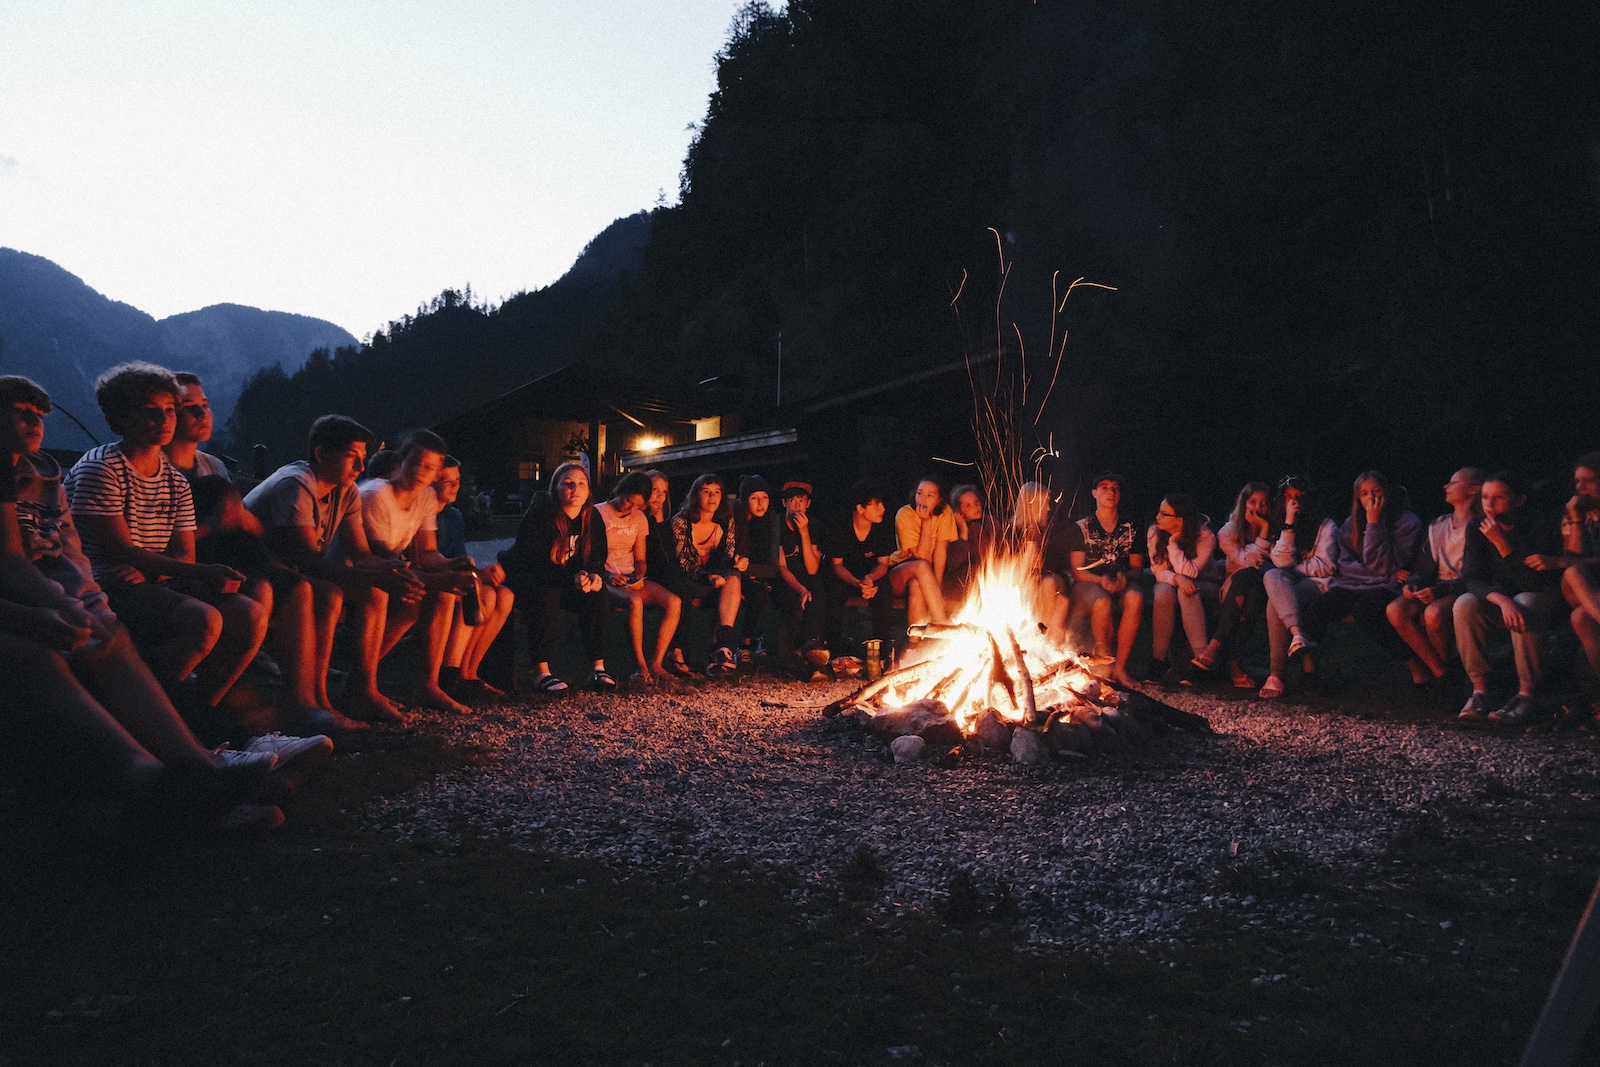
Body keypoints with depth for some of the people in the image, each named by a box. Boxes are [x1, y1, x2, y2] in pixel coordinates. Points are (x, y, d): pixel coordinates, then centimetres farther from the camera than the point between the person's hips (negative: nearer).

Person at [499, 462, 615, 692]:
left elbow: (597, 558, 3)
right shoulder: (539, 515, -20)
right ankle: (541, 672, -36)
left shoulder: (592, 519, -3)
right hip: (523, 579, -5)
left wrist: (595, 575, -23)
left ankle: (598, 667, -20)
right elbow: (532, 562, -25)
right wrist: (571, 578, -37)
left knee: (596, 593, -21)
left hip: (568, 584, 5)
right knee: (548, 594, -36)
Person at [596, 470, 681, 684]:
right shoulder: (597, 514, -2)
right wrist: (608, 576, -20)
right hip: (606, 580, -6)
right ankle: (640, 665, -27)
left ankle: (656, 663, -21)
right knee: (635, 601, -38)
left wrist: (639, 577, -5)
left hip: (633, 580, 6)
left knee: (674, 602, -21)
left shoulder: (639, 519, 16)